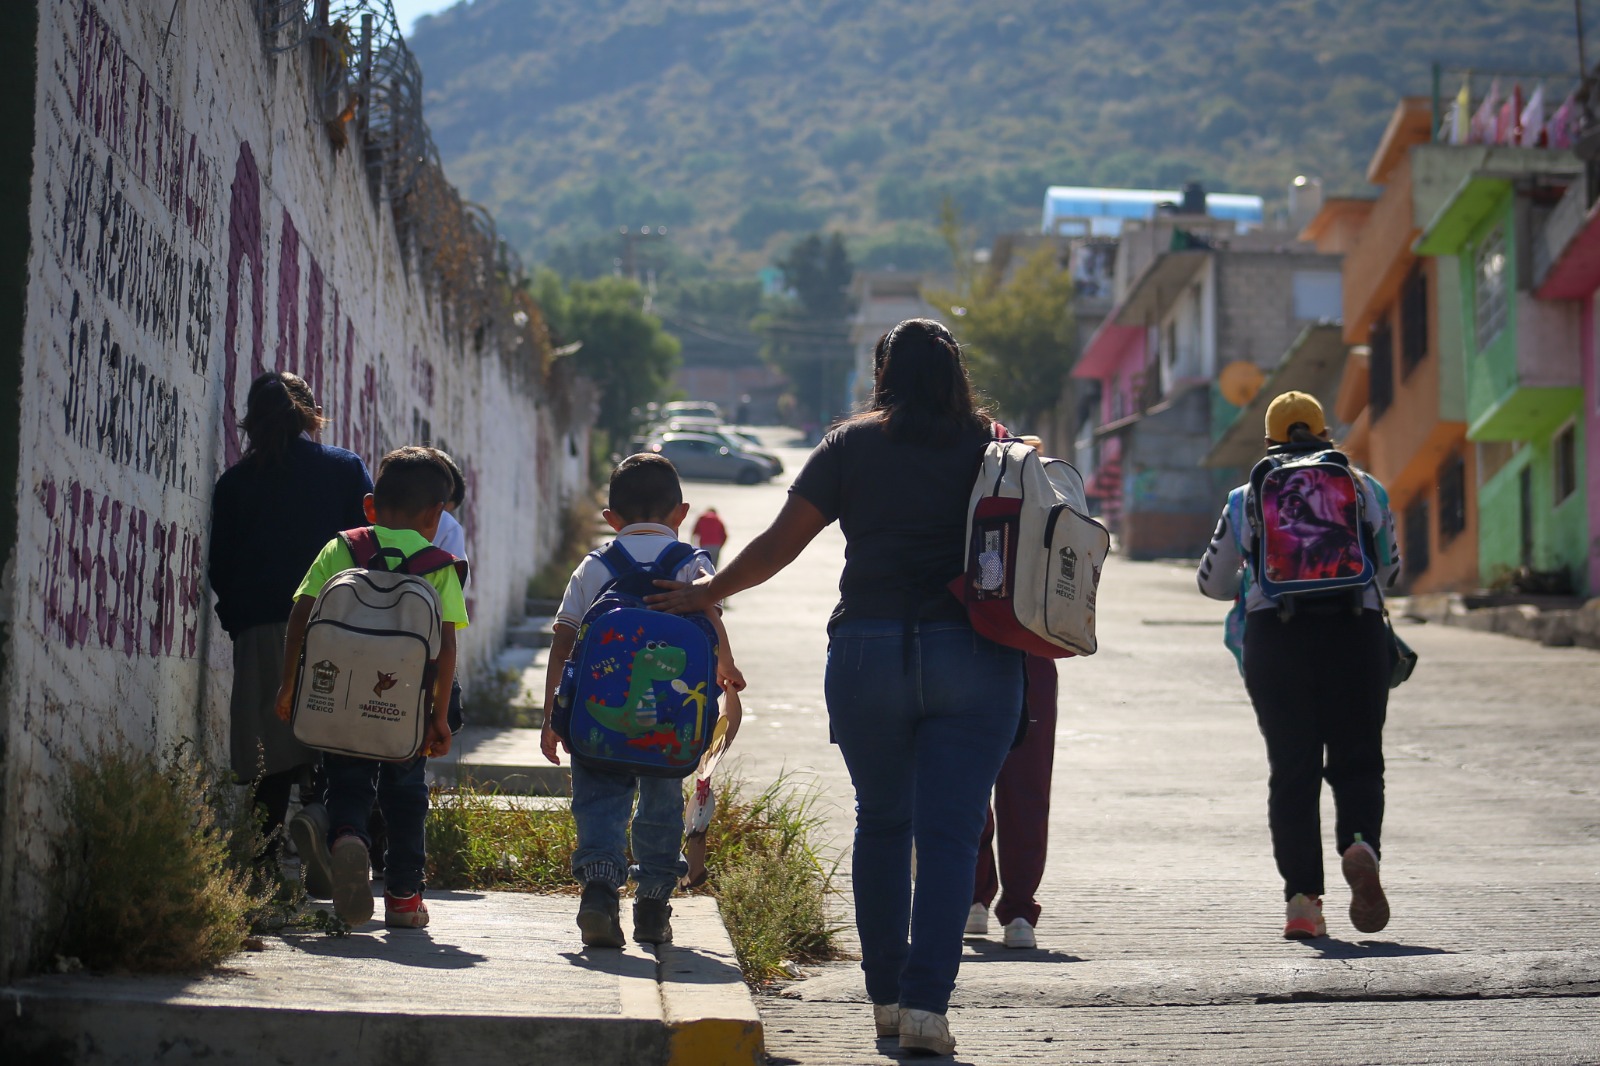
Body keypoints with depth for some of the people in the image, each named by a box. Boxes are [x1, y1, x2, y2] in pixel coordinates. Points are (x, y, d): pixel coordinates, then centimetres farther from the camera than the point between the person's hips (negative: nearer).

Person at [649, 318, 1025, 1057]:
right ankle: (926, 1003, -10)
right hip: (974, 657, 0)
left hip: (869, 652, 0)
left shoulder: (853, 446, 3)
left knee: (881, 823, 15)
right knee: (949, 831, -2)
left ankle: (886, 996, 19)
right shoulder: (992, 446, 7)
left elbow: (779, 543, 2)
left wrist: (708, 593, 14)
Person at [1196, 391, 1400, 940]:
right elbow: (1389, 570, 22)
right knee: (1357, 761, 7)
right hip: (1356, 633, 0)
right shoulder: (1366, 488, 11)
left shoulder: (1246, 499, 9)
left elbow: (1212, 582, 16)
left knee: (1292, 770, 6)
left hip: (1276, 640, 0)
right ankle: (1360, 844, -23)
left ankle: (1302, 899, 0)